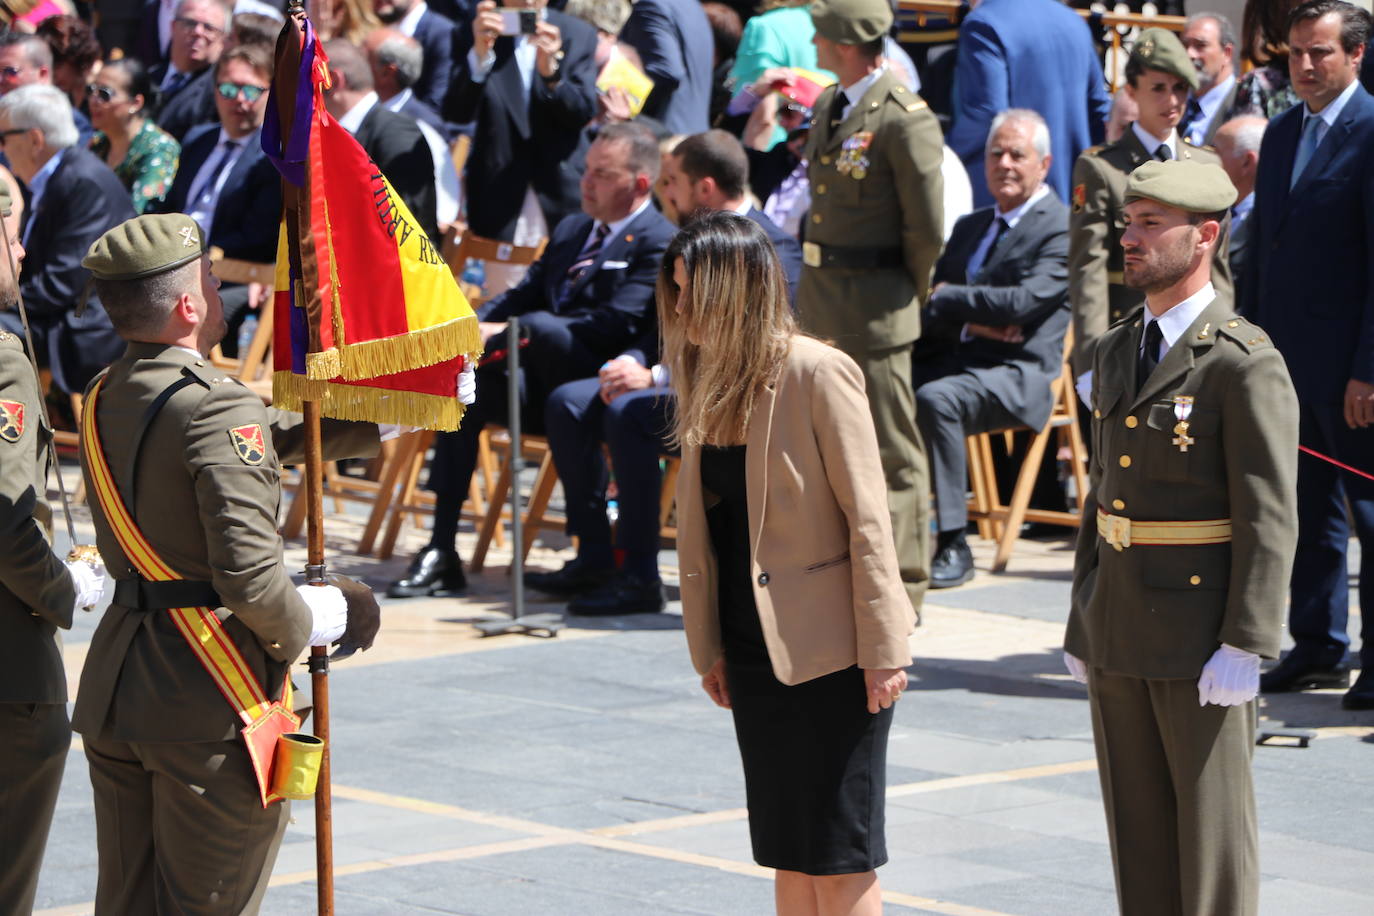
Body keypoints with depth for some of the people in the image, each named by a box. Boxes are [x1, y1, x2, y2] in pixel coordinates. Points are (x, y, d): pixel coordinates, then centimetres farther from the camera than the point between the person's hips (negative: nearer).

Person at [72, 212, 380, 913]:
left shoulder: (104, 400, 10)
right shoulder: (217, 409, -18)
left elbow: (271, 438, 16)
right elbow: (249, 576, -25)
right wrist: (309, 624, -6)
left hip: (113, 692, 8)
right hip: (208, 698, -8)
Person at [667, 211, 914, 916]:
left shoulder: (817, 373, -14)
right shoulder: (703, 379, 8)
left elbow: (866, 516, -14)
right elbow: (699, 525, 12)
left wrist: (882, 650, -15)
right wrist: (708, 646, 10)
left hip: (830, 649, -7)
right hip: (754, 648, 7)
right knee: (788, 856, 11)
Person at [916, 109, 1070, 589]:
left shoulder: (1061, 230, -1)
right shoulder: (971, 226, 24)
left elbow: (1022, 302, -15)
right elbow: (930, 297, 15)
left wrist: (947, 298, -5)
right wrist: (971, 319, -6)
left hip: (1018, 372, -7)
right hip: (952, 358, 7)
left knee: (935, 399, -35)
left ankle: (954, 546, -30)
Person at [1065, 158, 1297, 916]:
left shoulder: (1245, 364, -13)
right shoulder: (1115, 352, 12)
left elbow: (1270, 520, -15)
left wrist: (1244, 647, -19)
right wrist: (1083, 622, 16)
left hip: (1201, 638, -7)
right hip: (1117, 629, 8)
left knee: (1212, 824, 0)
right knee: (1137, 824, 12)